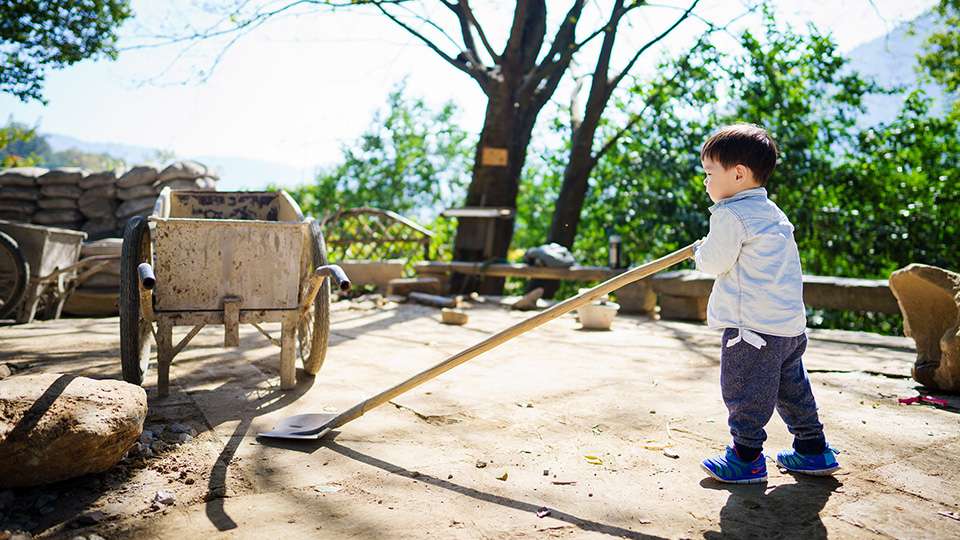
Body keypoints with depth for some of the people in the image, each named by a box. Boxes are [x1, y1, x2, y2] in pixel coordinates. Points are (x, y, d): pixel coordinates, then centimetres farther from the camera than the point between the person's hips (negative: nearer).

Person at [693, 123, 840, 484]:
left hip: (753, 324, -10)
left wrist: (700, 252, 9)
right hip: (791, 322, 10)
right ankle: (814, 450, 28)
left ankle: (747, 458, 9)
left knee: (744, 390, 1)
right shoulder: (773, 213, 17)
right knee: (791, 386, 19)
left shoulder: (730, 215, -13)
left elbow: (715, 263, -12)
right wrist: (710, 252, 25)